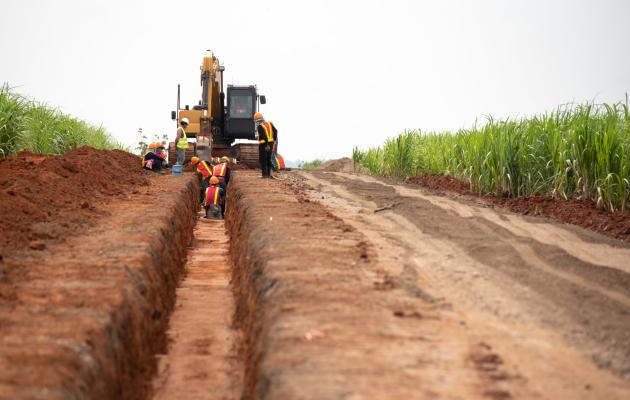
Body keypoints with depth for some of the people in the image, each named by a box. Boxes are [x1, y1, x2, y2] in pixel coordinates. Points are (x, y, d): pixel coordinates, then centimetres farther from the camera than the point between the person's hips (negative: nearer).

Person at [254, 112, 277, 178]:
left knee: (262, 159, 1)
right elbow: (275, 131, 5)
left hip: (263, 144, -7)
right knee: (268, 159, 16)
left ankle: (265, 174, -4)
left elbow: (264, 135, -21)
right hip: (271, 143, 7)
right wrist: (275, 139, 15)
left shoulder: (259, 126, -13)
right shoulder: (269, 123, 7)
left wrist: (267, 145, -22)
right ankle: (269, 174, 17)